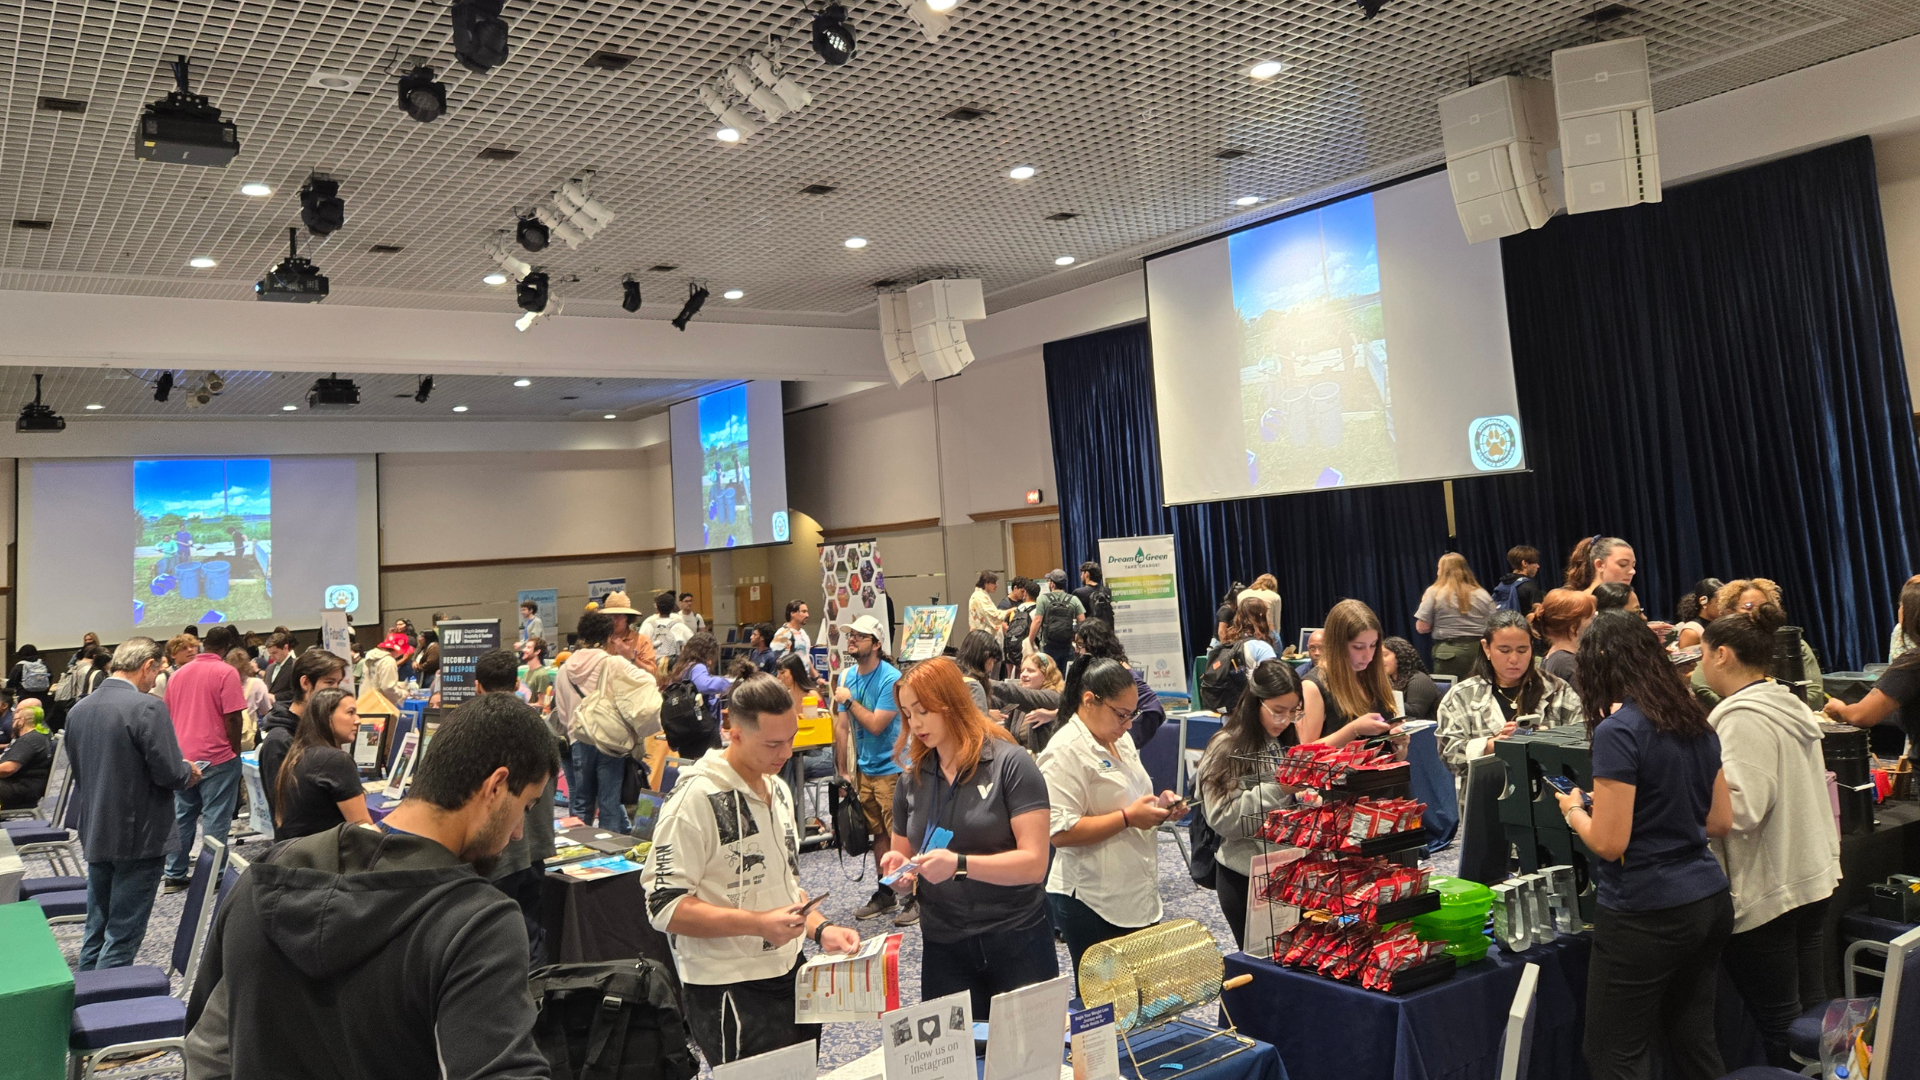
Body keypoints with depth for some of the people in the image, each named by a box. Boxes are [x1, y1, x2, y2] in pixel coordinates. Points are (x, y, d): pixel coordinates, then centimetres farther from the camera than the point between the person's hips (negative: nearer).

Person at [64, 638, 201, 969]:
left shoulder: (78, 709, 5)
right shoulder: (148, 707, -19)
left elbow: (77, 769, 13)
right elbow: (170, 774, -21)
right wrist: (188, 771, 1)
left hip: (95, 836, 7)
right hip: (139, 836, -7)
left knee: (96, 932, 18)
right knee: (122, 936, 1)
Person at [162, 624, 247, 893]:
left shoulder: (179, 673, 10)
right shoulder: (226, 673, -11)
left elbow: (167, 714, 15)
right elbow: (233, 718, -15)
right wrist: (236, 751, -1)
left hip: (183, 757, 7)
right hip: (216, 757, -6)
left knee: (181, 815, 14)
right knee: (215, 818, -1)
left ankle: (175, 875, 19)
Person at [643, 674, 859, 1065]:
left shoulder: (778, 789, 11)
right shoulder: (696, 799, -16)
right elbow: (664, 907, -19)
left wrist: (820, 929, 5)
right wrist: (759, 923, -25)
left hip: (789, 975, 8)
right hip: (729, 994, -8)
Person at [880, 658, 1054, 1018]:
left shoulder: (1010, 764, -10)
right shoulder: (912, 780, 6)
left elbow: (1034, 862, -16)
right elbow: (903, 859, 14)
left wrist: (959, 864, -27)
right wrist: (900, 871, -9)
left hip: (1017, 940, -4)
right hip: (943, 947, 4)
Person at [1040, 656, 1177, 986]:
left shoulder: (1120, 740, 12)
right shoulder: (1066, 751, -17)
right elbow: (1060, 832, -24)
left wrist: (1157, 805, 7)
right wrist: (1128, 818, -21)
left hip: (1138, 895, 9)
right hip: (1092, 905, -8)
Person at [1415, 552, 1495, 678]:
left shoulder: (1434, 593, -3)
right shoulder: (1482, 594, 6)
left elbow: (1422, 627, -4)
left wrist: (1423, 603, 11)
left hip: (1449, 653, -3)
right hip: (1479, 651, 3)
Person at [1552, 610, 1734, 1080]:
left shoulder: (1617, 732, -18)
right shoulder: (1695, 722, 6)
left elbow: (1609, 843, -18)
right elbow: (1721, 821, 14)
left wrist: (1573, 809, 0)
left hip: (1645, 916, -8)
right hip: (1709, 901, 8)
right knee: (1693, 1042, 17)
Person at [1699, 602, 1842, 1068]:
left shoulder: (1742, 717, -19)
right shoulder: (1791, 707, 9)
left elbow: (1741, 808, -25)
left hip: (1766, 891, -9)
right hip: (1812, 878, 9)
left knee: (1778, 1022, 2)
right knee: (1809, 1012, 18)